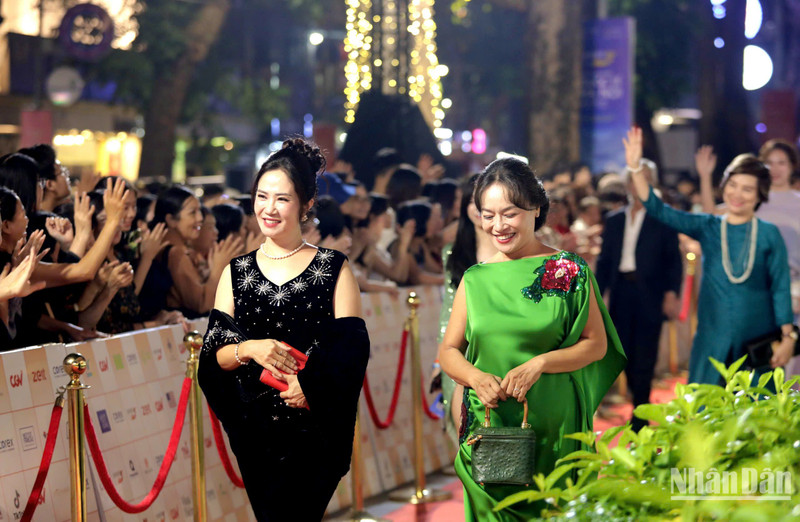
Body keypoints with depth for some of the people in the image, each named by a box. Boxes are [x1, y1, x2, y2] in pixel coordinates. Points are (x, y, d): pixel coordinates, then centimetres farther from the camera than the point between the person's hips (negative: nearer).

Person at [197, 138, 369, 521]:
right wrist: (248, 349, -17)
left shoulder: (333, 269, 1)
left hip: (314, 430, -3)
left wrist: (311, 383, -22)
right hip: (254, 429, 3)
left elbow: (353, 351, -5)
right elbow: (212, 355, 4)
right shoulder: (236, 273, 9)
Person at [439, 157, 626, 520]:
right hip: (488, 424, 2)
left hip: (554, 425, -2)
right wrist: (476, 376, -13)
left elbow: (597, 343, -2)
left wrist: (539, 363, -16)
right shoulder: (475, 279, 6)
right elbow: (448, 350, 8)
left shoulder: (569, 270, -1)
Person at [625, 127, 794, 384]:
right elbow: (658, 210, -5)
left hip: (758, 341, -2)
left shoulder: (769, 234, -1)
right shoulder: (708, 227, 4)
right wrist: (635, 167, -16)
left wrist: (787, 338, -8)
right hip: (713, 339, 2)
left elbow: (781, 288, -2)